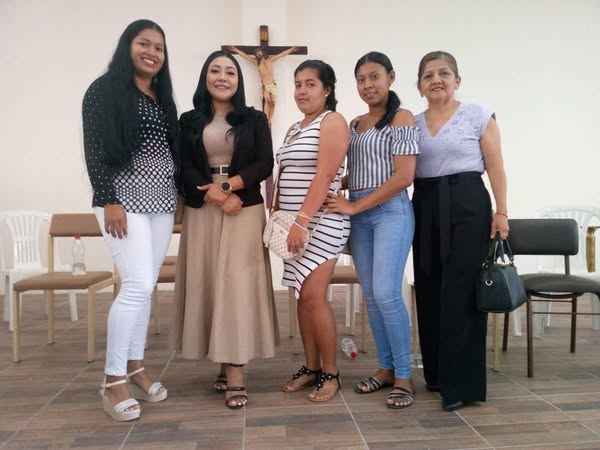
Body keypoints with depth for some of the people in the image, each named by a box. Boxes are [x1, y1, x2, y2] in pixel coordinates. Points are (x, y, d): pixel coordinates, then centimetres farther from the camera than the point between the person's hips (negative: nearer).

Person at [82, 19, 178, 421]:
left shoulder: (163, 97, 16)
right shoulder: (104, 91, -1)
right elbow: (94, 150, -9)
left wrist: (178, 195, 12)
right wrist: (109, 201, -16)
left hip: (161, 199, 6)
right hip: (124, 198, -6)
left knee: (146, 286, 7)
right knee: (138, 285, -13)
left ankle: (135, 367, 18)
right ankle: (113, 380, 0)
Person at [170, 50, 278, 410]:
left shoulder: (255, 119, 8)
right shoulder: (189, 121, 10)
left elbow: (264, 165, -1)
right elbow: (184, 169, 1)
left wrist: (229, 185, -15)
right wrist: (216, 196, -14)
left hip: (246, 211, -2)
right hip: (201, 213, 2)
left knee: (237, 286, -7)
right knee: (207, 285, 2)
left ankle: (235, 374, -4)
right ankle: (226, 365, 14)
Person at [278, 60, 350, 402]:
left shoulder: (333, 121, -5)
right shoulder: (295, 128, 19)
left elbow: (324, 176, -16)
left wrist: (302, 221, -22)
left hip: (321, 223, -8)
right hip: (294, 224, 8)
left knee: (314, 296, -10)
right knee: (304, 297, 8)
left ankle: (331, 373, 4)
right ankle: (311, 367, 18)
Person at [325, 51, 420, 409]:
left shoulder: (402, 119, -4)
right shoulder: (354, 125, 16)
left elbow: (404, 177, -13)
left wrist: (355, 206, -12)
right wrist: (342, 197, -2)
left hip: (391, 211, -6)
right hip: (359, 214, 6)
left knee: (387, 293, -13)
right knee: (371, 296, 7)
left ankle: (404, 375, 2)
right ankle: (386, 368, 20)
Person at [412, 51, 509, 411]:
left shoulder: (478, 115, 1)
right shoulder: (412, 124, 12)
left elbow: (495, 167, -2)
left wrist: (501, 212, -9)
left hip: (467, 205, -4)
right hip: (425, 208, 5)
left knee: (461, 292, -6)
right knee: (430, 292, 8)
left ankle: (462, 384, 3)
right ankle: (437, 373, 23)